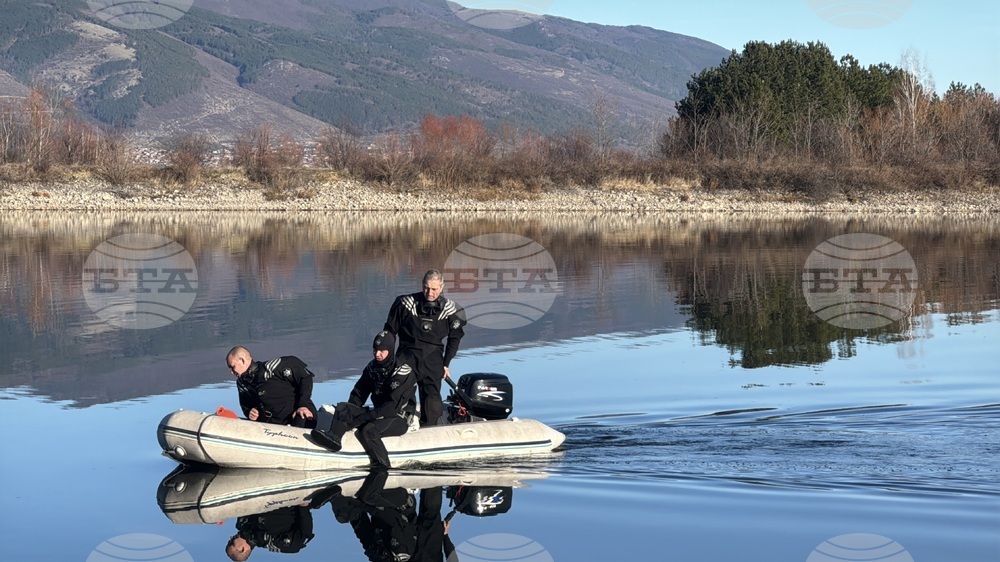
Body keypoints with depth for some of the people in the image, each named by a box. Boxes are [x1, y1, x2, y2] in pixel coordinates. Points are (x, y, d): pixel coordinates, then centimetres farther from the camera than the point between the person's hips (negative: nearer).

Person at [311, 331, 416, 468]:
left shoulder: (403, 371, -16)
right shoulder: (372, 367, 7)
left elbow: (393, 406, -23)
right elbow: (358, 394, 12)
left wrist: (361, 418, -27)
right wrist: (349, 414, -9)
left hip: (399, 418, -7)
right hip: (377, 413, 7)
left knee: (369, 431, -34)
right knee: (342, 407, -12)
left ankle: (383, 466, -30)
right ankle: (334, 436, -38)